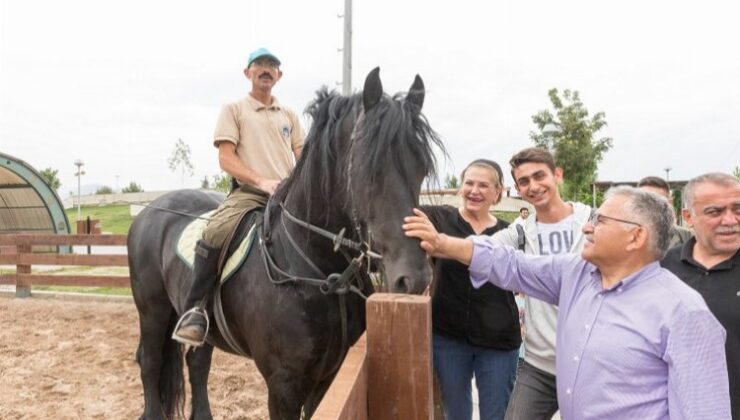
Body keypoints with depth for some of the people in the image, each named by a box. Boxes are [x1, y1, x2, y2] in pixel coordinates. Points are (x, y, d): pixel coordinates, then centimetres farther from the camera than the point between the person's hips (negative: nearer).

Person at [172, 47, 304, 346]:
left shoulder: (289, 116, 23)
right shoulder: (234, 110, 11)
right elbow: (226, 158, -1)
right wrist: (261, 181, -17)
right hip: (248, 193, -4)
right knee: (214, 234, -31)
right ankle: (194, 308, -19)